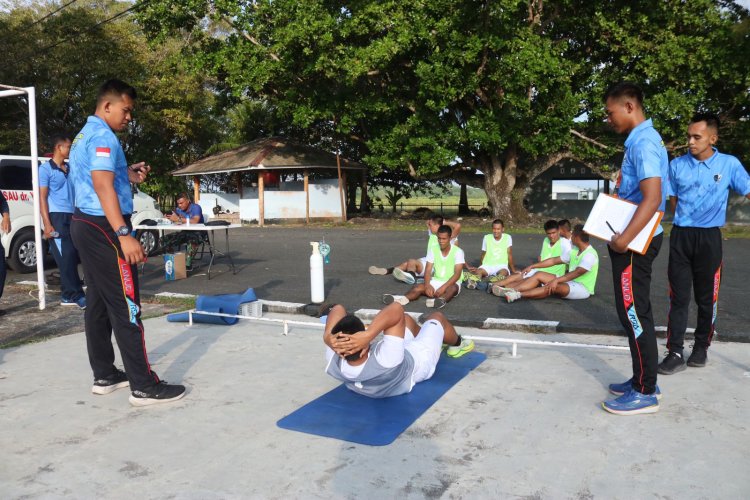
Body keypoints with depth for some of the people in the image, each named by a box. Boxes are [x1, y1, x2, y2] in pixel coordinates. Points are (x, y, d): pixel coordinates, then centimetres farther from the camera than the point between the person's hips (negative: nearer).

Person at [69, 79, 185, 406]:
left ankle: (104, 376, 19)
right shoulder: (103, 136, -13)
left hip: (86, 225, 11)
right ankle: (144, 386, -7)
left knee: (98, 305, 12)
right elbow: (102, 186, -25)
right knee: (125, 307, -10)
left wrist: (127, 175, 13)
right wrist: (123, 234, -32)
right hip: (104, 227, -11)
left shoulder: (84, 136, 19)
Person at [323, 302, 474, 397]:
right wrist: (368, 336, -65)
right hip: (417, 360, -4)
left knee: (406, 319, 28)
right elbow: (396, 309, -56)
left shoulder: (333, 365, -38)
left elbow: (338, 309, -32)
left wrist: (329, 338, -50)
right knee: (437, 317, 19)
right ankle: (457, 344, 54)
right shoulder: (385, 363, -52)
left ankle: (438, 342, 61)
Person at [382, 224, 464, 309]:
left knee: (452, 288, -39)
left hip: (451, 283, -3)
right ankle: (404, 298, -56)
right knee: (418, 286, -25)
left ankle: (442, 300, -72)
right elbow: (428, 271, -6)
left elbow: (457, 274, -19)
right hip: (436, 281, 3)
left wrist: (443, 287, -33)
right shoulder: (433, 250, 0)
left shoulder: (458, 251, -10)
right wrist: (427, 285, -27)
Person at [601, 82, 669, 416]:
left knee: (634, 314, -3)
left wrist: (624, 239, -27)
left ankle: (644, 393, 6)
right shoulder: (640, 140, 15)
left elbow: (652, 198, -27)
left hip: (634, 242, -10)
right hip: (634, 238, 10)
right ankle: (644, 380, 26)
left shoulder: (643, 142, -17)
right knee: (634, 313, 15)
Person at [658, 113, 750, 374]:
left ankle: (701, 347, 25)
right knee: (678, 296, 0)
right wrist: (685, 224, 4)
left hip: (709, 238, -1)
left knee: (706, 297, 9)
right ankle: (675, 353, 3)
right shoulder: (677, 165, 2)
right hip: (681, 236, 1)